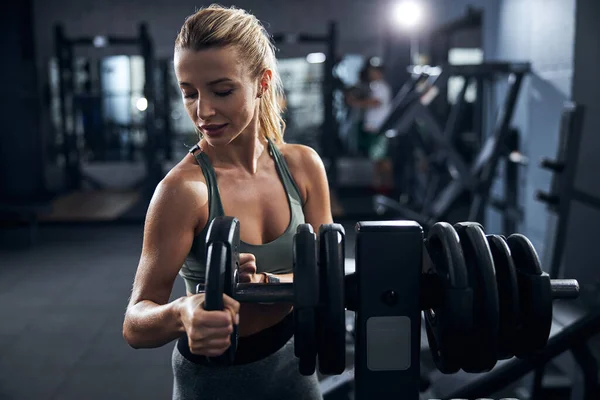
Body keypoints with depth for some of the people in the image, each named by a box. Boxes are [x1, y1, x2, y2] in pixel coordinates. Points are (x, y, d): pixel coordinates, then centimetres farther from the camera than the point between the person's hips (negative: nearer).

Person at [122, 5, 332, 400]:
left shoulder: (303, 165, -10)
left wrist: (268, 283, -28)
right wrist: (181, 314, -42)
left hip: (294, 366, 4)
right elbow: (136, 324, -21)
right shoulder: (183, 188, -22)